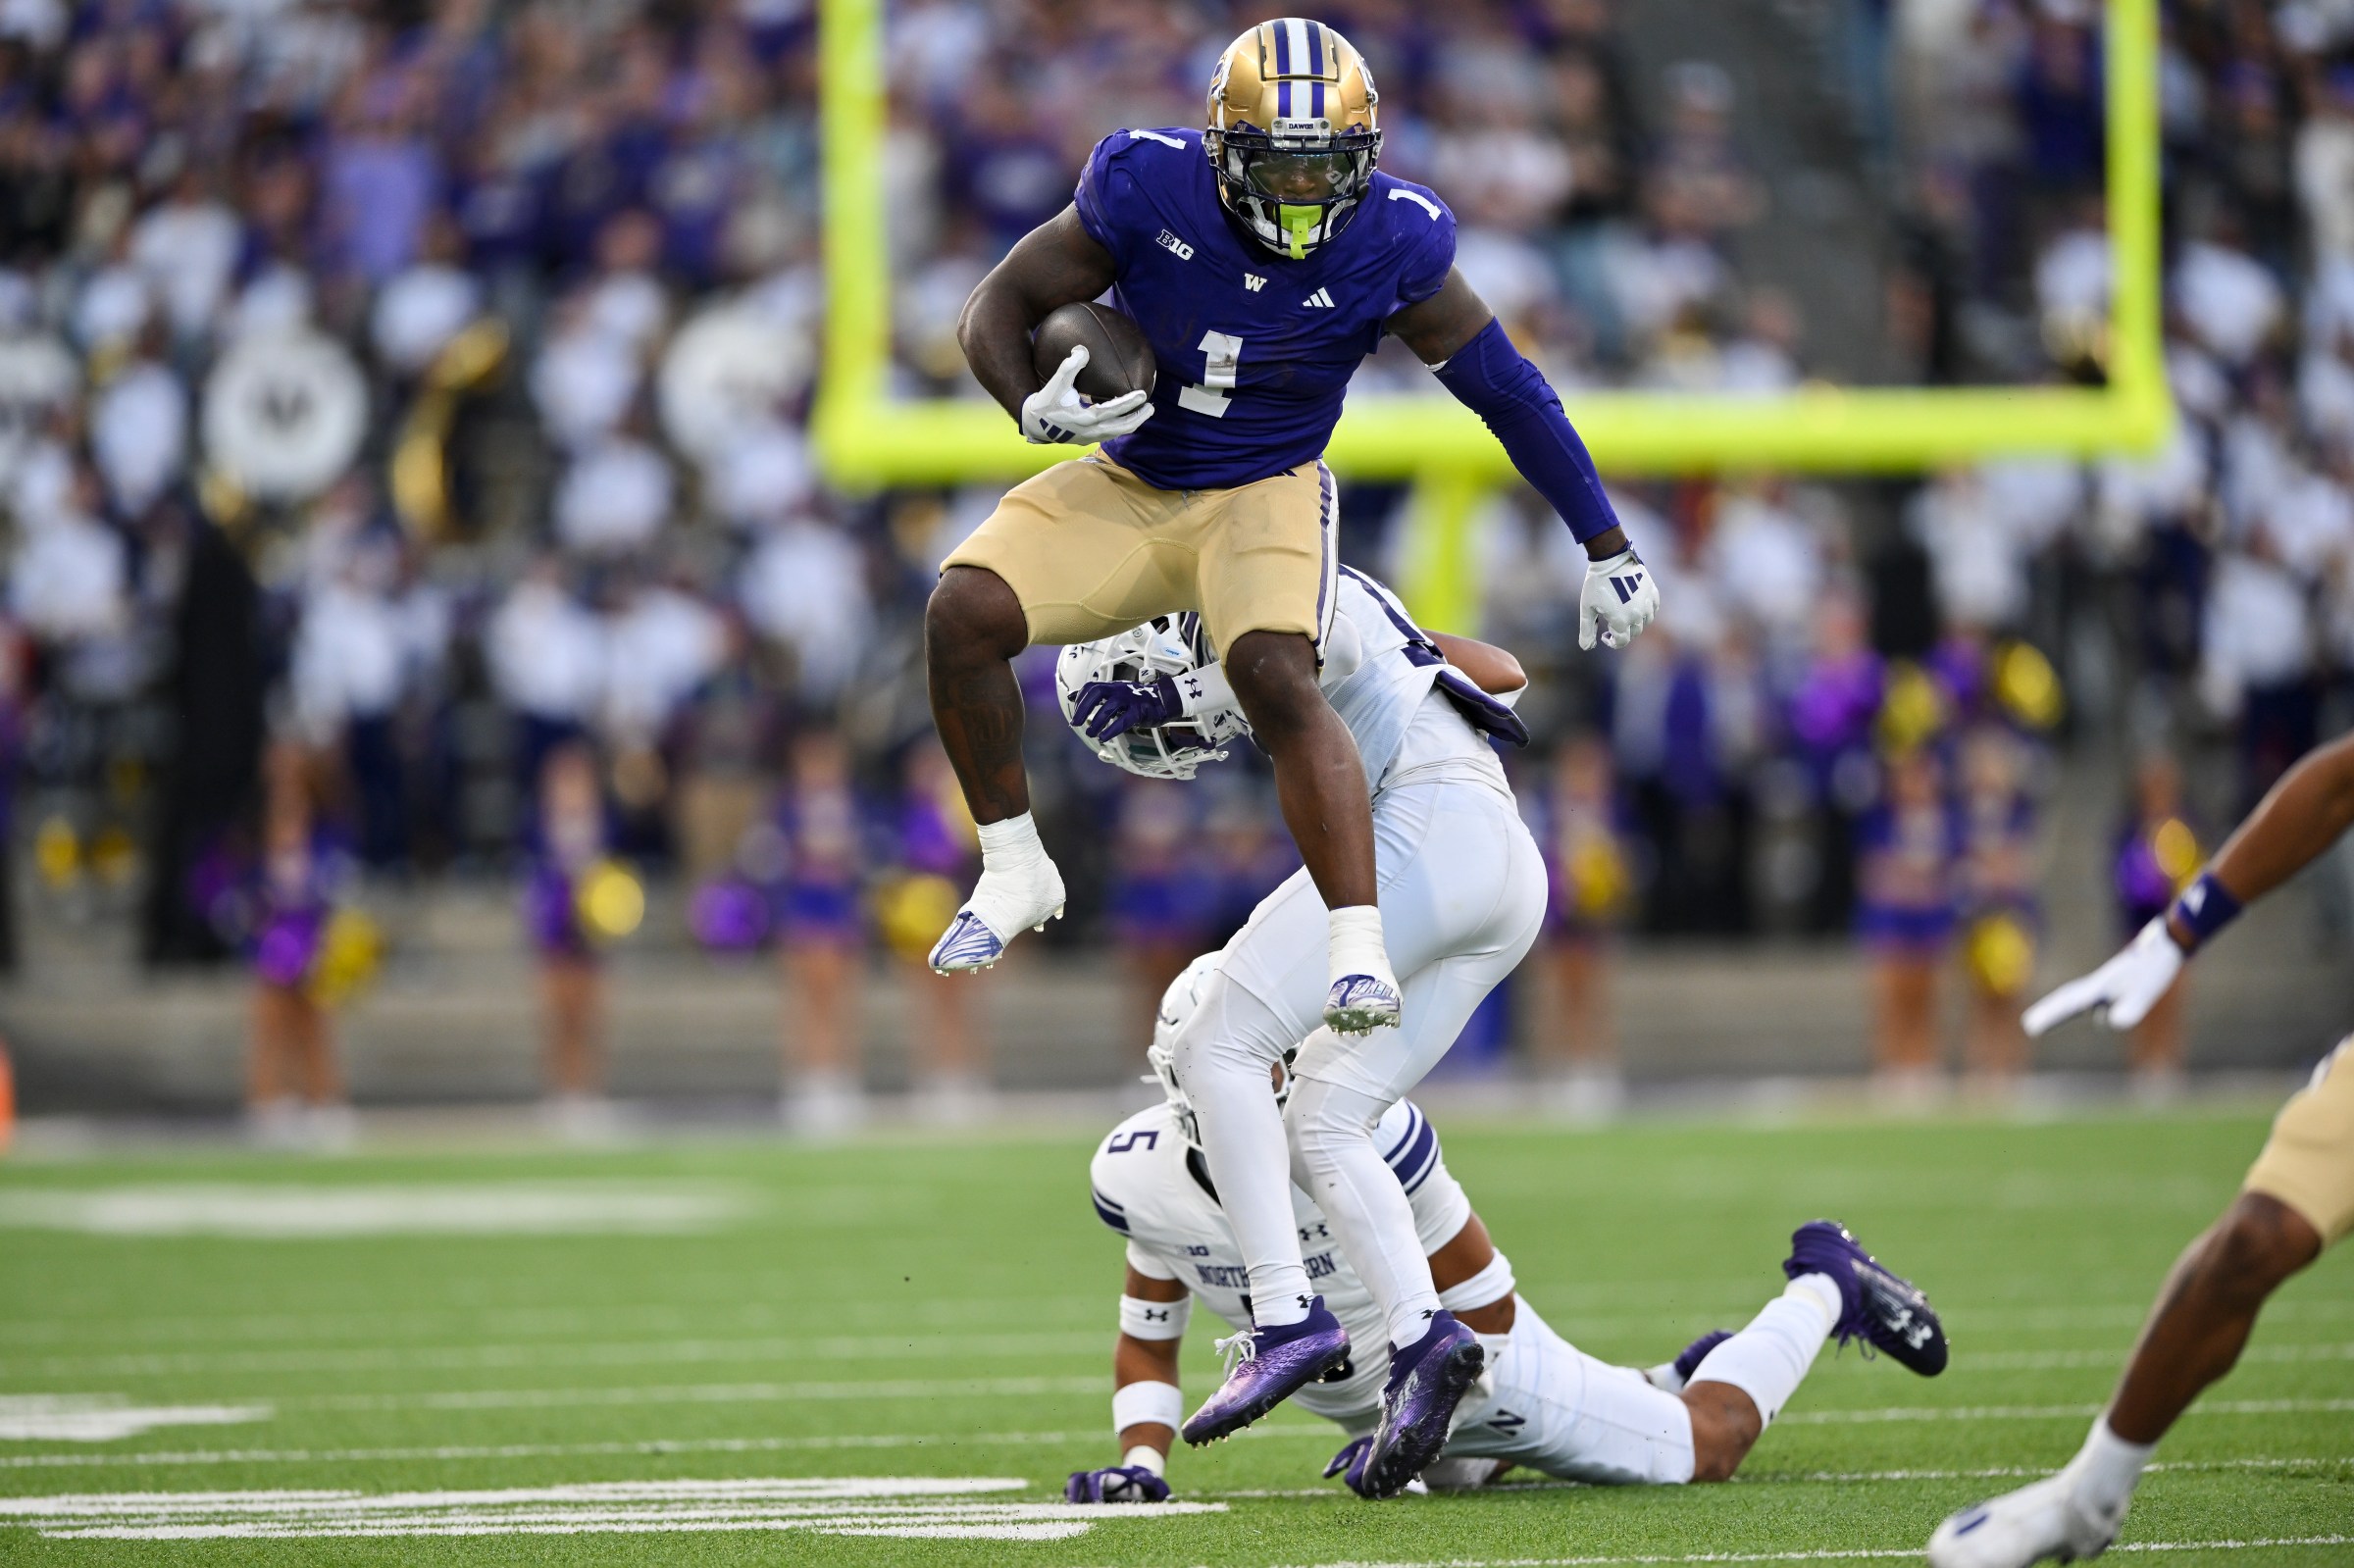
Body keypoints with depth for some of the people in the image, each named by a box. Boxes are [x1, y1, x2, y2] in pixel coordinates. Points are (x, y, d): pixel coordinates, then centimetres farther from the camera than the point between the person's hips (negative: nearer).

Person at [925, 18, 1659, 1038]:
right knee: (963, 615, -20)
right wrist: (1033, 407, -28)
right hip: (1129, 488, 2)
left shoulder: (1391, 244, -15)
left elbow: (1509, 392, -2)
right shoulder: (1147, 189, -16)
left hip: (1262, 495, -2)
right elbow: (998, 308, -5)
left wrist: (1607, 549, 2)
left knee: (1276, 679, -32)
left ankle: (1358, 952, -32)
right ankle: (1014, 872, 0)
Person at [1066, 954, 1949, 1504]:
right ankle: (1672, 1384, 52)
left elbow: (1484, 1311, -25)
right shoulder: (1140, 1175, -21)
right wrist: (1141, 1460, -21)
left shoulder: (1366, 1138, -36)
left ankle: (1826, 1288, 35)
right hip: (1351, 1394, 6)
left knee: (1705, 1447, 9)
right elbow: (1148, 1342, -5)